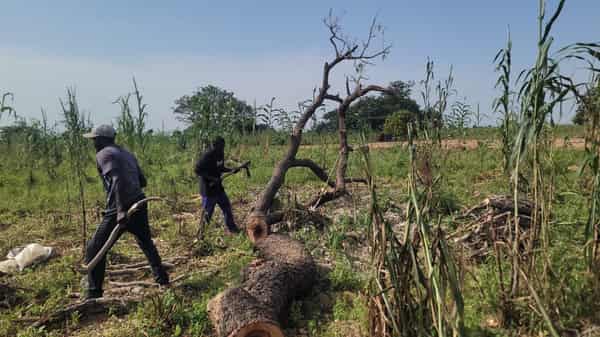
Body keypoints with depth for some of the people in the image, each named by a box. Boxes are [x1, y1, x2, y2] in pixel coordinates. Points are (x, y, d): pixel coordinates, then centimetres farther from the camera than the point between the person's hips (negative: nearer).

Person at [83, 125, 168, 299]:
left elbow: (117, 180, -21)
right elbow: (142, 181, 19)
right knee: (145, 242, 27)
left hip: (121, 209, -8)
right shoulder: (127, 154, 18)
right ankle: (161, 277, 34)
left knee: (95, 249, 3)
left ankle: (94, 293, 3)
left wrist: (121, 210, -25)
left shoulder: (104, 154, -5)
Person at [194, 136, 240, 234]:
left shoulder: (220, 154, 5)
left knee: (227, 206, 13)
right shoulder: (206, 156, -20)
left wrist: (231, 170, 2)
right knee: (208, 212, 2)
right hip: (208, 189, -8)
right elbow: (197, 170, -22)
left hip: (218, 187, 8)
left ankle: (231, 228, 26)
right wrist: (212, 178, -25)